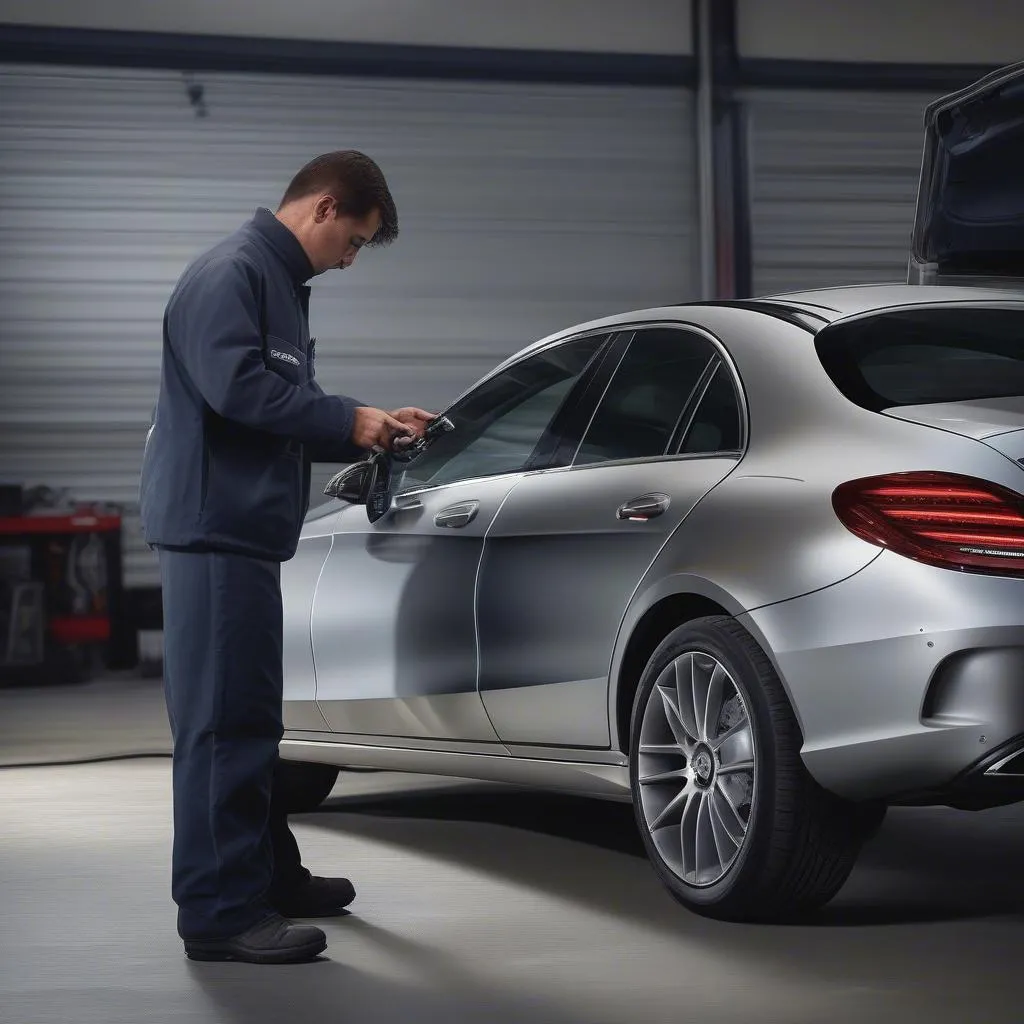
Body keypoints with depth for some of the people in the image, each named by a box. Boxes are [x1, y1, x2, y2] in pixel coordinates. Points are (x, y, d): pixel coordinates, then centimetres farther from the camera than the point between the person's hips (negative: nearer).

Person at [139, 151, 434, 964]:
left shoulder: (282, 284, 21)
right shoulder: (233, 274, -11)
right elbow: (235, 384, -24)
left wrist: (370, 429, 12)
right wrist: (347, 419, -15)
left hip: (245, 531, 11)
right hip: (214, 527, -11)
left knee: (250, 720, 18)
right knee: (225, 722, -10)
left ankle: (269, 876, 29)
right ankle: (221, 911, -9)